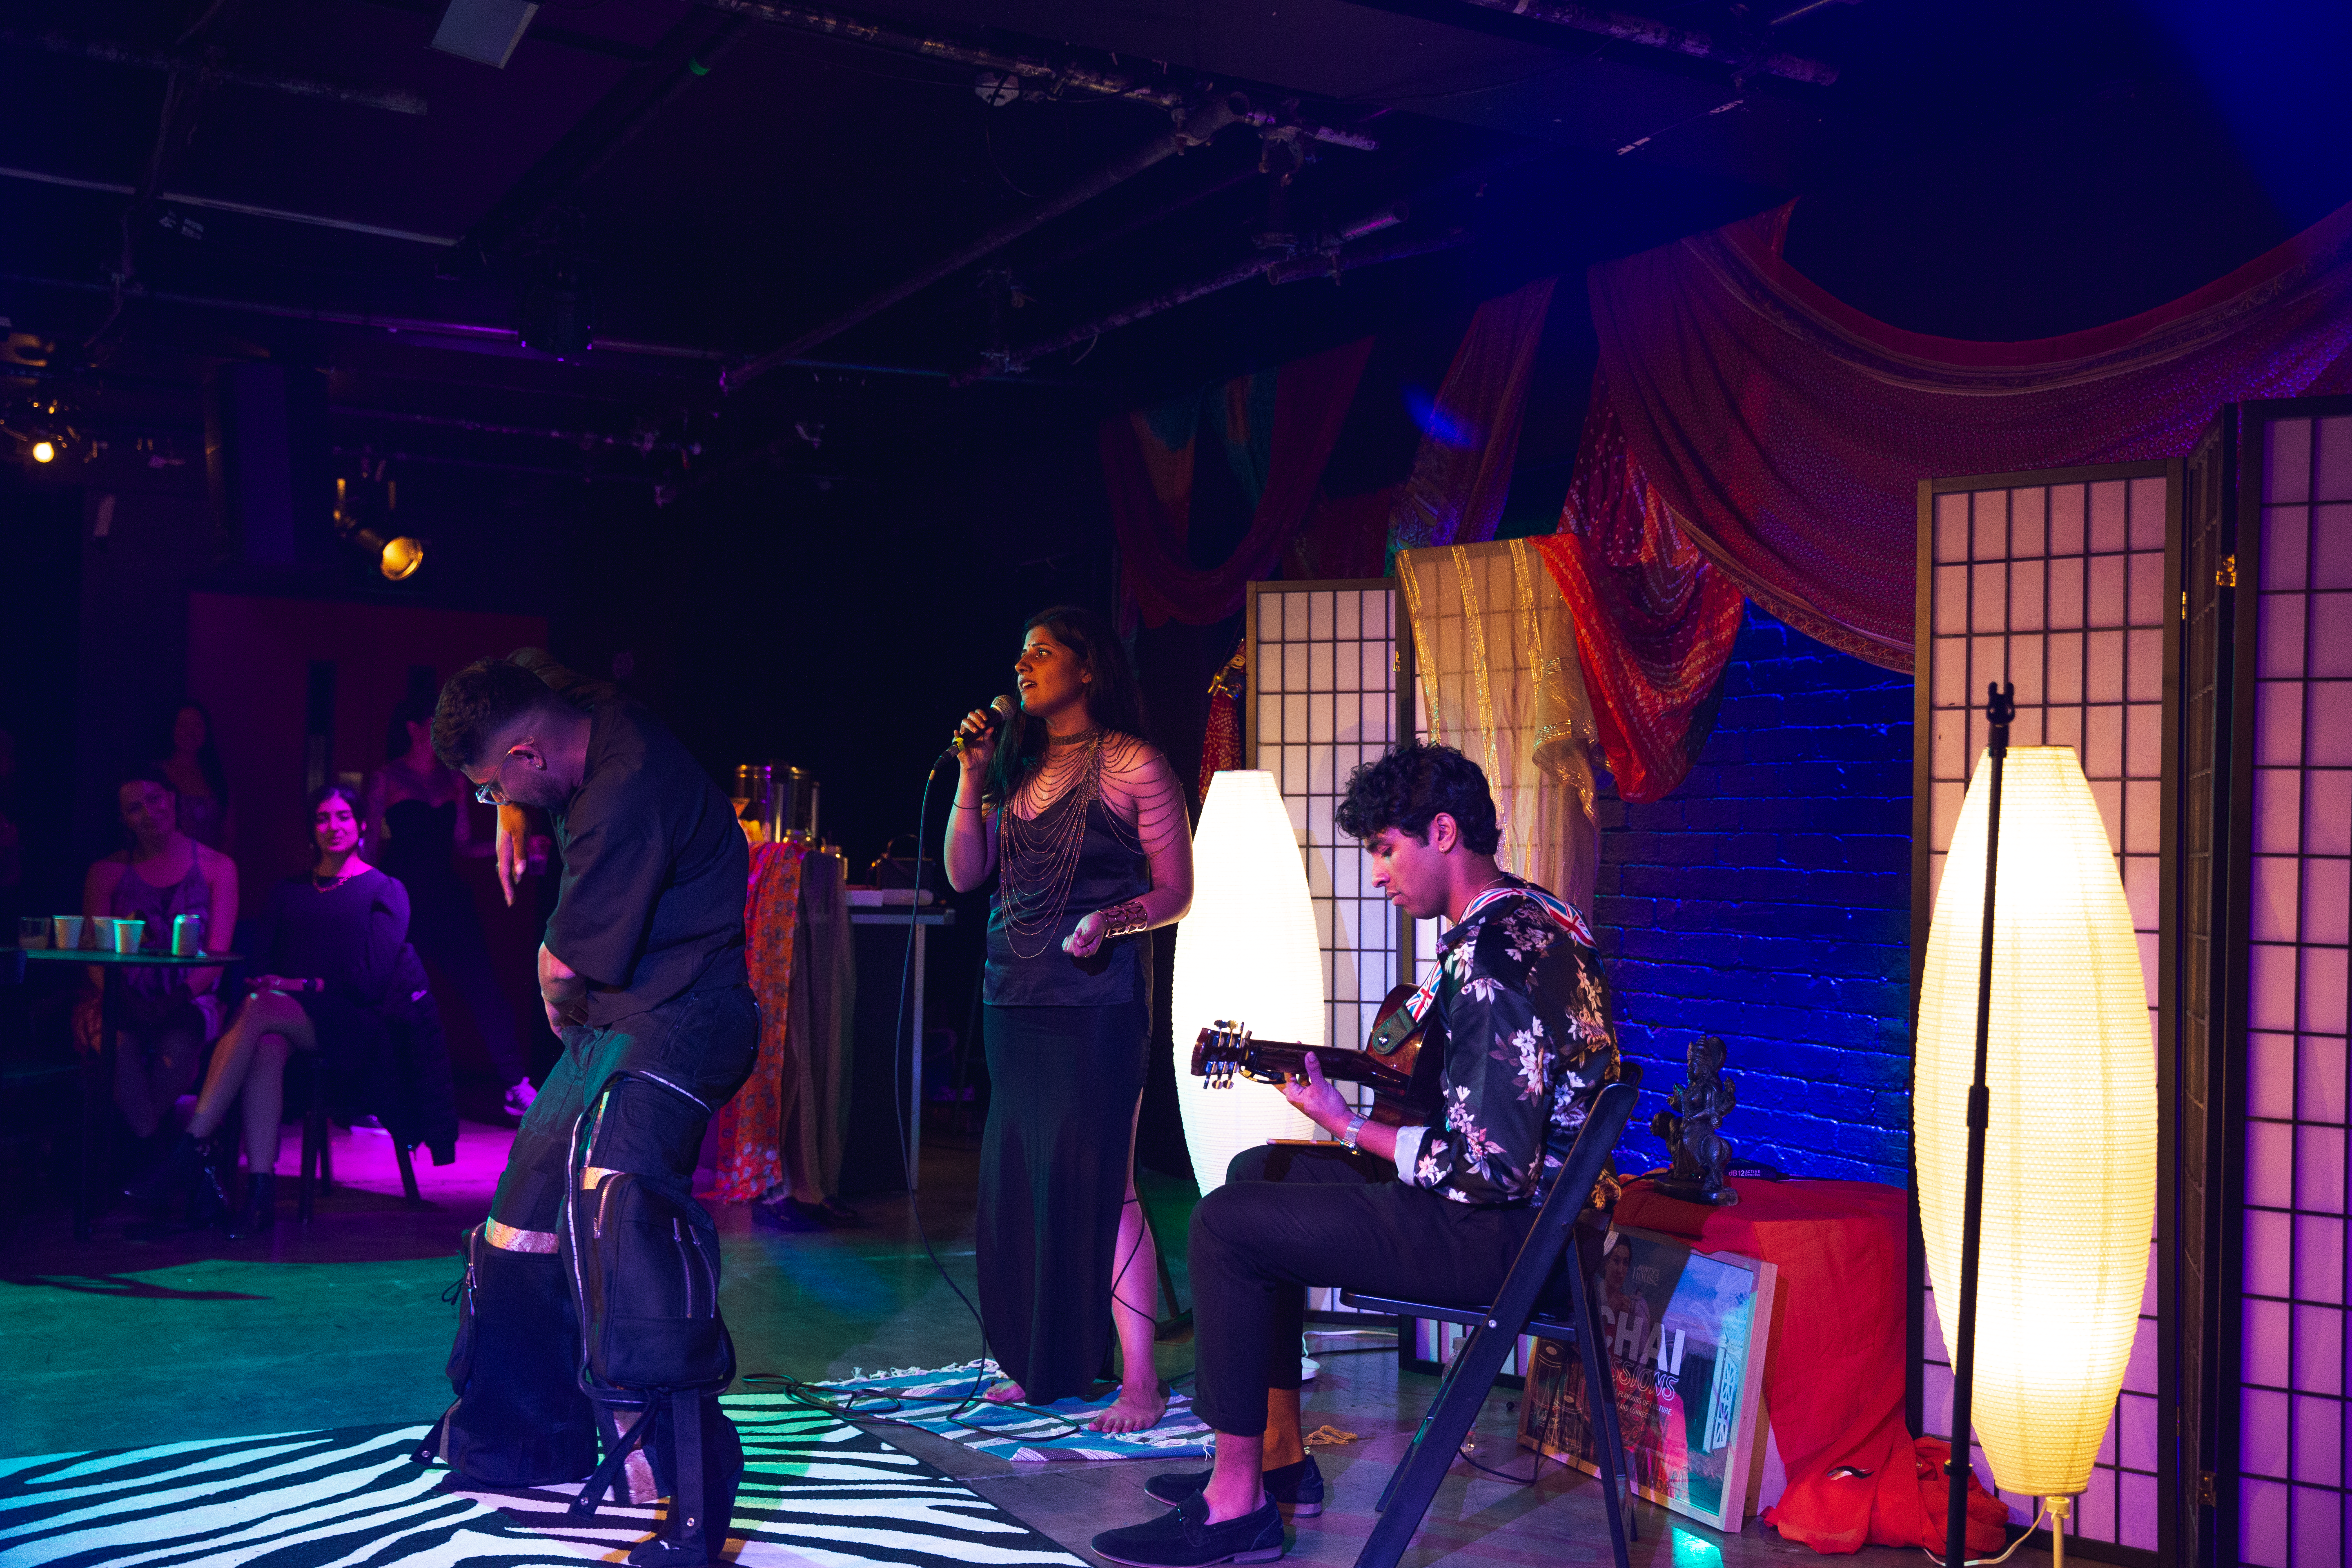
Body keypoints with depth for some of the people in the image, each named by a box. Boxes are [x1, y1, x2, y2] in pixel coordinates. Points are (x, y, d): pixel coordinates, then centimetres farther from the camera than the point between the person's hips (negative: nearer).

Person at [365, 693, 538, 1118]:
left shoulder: (453, 780, 15)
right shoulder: (385, 779, 2)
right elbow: (370, 845, 1)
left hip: (448, 897, 4)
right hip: (403, 898, -4)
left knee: (484, 987, -4)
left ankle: (517, 1086, -4)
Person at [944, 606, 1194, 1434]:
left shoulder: (1134, 766, -4)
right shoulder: (1016, 767, 14)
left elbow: (1175, 892, -3)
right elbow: (964, 874, 10)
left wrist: (1109, 920, -21)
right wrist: (971, 777, 1)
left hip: (1096, 998, -7)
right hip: (1013, 994, 7)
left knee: (1099, 1182, -8)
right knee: (1017, 1175, 9)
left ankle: (1140, 1383, -1)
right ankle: (1043, 1365, 22)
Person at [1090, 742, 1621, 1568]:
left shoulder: (1492, 965, -25)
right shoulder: (1532, 912, 8)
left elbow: (1489, 1172, -27)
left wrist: (1349, 1126, -16)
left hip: (1501, 1231, -11)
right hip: (1531, 1196, 11)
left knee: (1226, 1224, -12)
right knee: (1260, 1173, 19)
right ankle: (1279, 1457, 22)